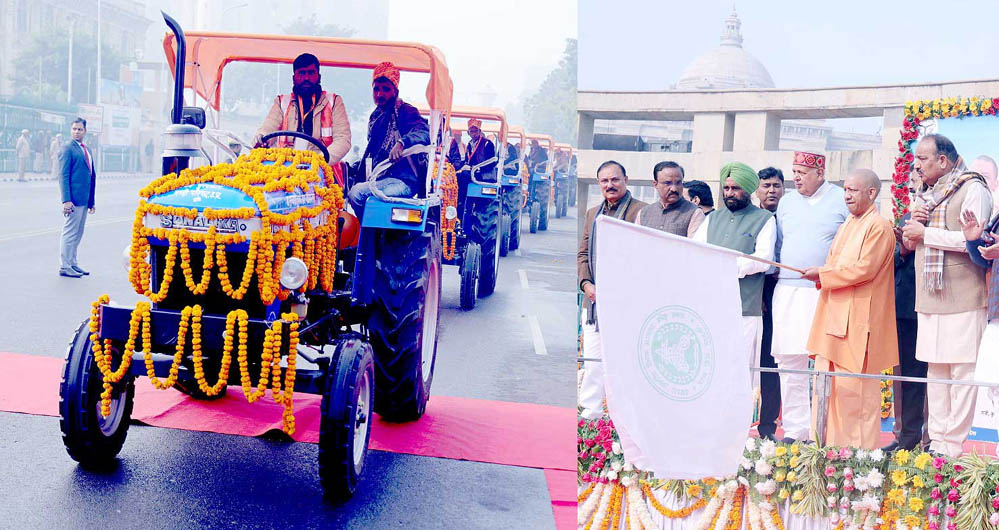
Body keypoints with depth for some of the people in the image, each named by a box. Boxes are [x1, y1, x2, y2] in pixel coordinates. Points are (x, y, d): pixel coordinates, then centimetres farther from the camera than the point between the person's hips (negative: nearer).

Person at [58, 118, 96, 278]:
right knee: (70, 232, -3)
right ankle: (65, 267, 3)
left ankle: (72, 263, 23)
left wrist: (91, 200, 18)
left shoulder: (87, 150, 17)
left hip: (84, 199, 8)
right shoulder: (68, 148, -7)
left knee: (77, 234, 14)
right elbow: (63, 175, -12)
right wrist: (66, 200, -19)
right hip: (74, 198, -8)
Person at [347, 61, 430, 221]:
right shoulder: (376, 116, 21)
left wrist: (402, 142, -41)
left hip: (404, 181, -9)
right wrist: (358, 166, 23)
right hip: (381, 179, 9)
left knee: (356, 193, -27)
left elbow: (424, 132, -24)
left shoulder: (404, 111, -5)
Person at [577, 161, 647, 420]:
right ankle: (590, 414, 17)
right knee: (592, 360, 9)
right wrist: (586, 283, 1)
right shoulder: (592, 214, 18)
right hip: (594, 301, 6)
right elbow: (583, 253, 19)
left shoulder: (642, 211, -3)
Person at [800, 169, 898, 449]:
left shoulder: (879, 226, -9)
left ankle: (860, 449, 3)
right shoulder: (847, 226, 20)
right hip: (833, 316, 9)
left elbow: (865, 268, -18)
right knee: (827, 383, 9)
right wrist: (823, 276, 3)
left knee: (855, 387, -5)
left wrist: (823, 275, -13)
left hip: (858, 319, -9)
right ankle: (828, 445, 16)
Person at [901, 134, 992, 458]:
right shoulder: (924, 194, 18)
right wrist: (911, 227, 2)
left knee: (963, 371, -5)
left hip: (962, 299, -7)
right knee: (935, 369, 8)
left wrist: (925, 233, -12)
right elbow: (909, 244, 24)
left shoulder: (972, 189, -6)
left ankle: (953, 445, -2)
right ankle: (937, 440, 12)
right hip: (929, 298, 8)